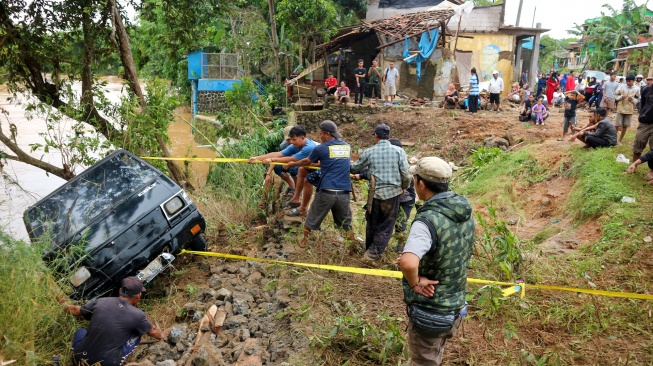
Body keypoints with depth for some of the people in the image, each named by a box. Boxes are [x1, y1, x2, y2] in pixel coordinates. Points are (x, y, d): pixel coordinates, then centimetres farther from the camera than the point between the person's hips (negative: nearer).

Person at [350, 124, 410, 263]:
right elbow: (406, 175, -7)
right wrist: (403, 188, 12)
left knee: (372, 225, 19)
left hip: (375, 193, 1)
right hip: (392, 194, -1)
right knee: (385, 228, 8)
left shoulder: (369, 152, -2)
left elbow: (354, 168, 10)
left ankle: (369, 250, 34)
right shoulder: (399, 151, -4)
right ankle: (372, 255, 0)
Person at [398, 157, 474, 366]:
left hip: (429, 311, -7)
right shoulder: (465, 211, -3)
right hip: (456, 305, 7)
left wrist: (415, 283, -25)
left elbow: (408, 263, -46)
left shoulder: (428, 220, -29)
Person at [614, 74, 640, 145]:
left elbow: (638, 100, 2)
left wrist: (632, 99, -18)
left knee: (625, 126, 7)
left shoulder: (637, 89, -1)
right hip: (620, 108, -1)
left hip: (629, 110, 1)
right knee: (617, 125, -2)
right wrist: (621, 97, -16)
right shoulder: (622, 87, -2)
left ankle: (620, 140, 18)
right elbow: (615, 95, 2)